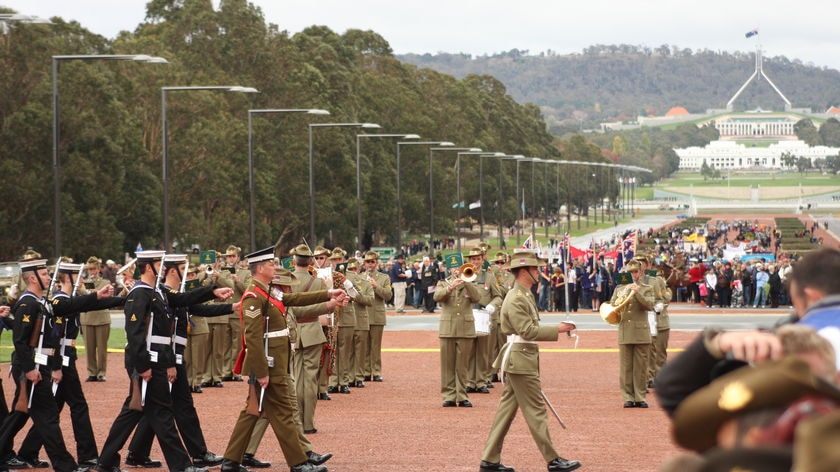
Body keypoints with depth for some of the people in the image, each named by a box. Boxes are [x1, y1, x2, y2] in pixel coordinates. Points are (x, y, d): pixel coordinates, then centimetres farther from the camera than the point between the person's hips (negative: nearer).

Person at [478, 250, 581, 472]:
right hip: (520, 361, -10)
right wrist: (557, 330, -17)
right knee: (536, 410, -4)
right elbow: (527, 331, -23)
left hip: (522, 361, 10)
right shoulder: (516, 299, -16)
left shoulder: (524, 296, 17)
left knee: (506, 410, 10)